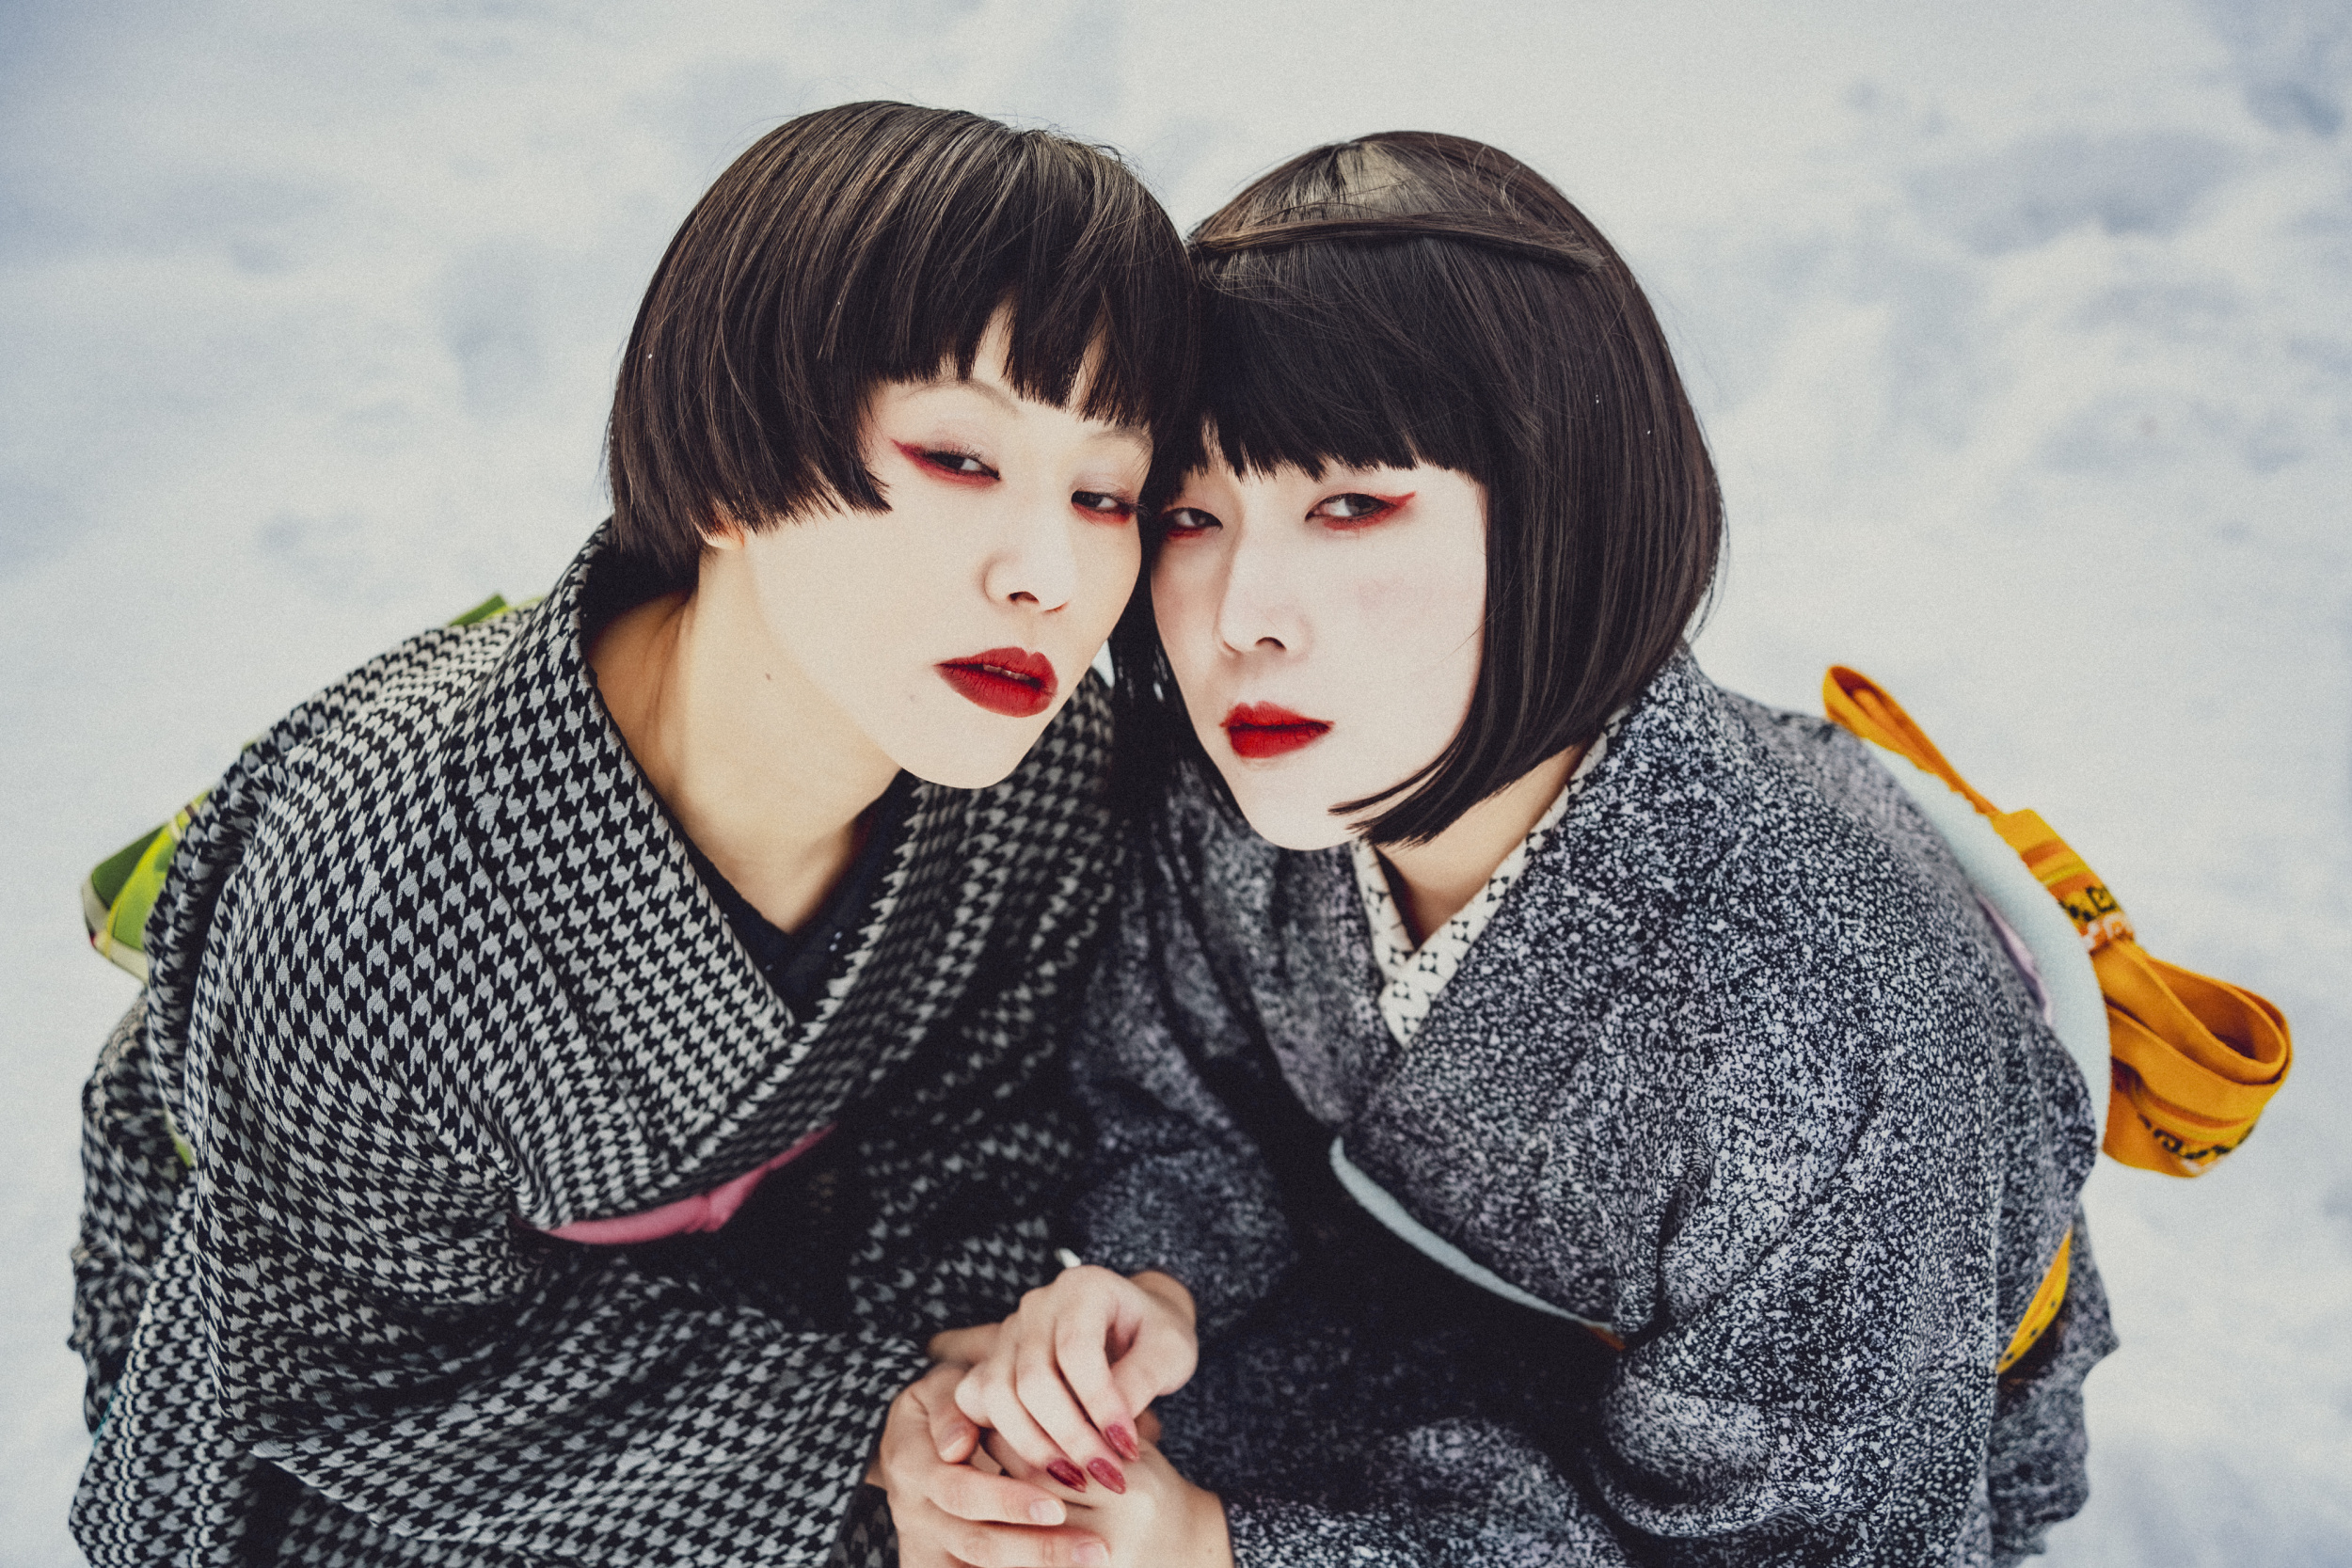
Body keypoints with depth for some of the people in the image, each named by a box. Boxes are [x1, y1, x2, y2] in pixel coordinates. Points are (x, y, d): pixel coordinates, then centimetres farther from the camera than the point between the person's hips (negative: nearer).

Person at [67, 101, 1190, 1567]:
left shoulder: (1053, 757, -23)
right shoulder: (374, 861, -35)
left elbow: (974, 1118, -7)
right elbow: (369, 1371, -22)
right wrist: (861, 1428, -28)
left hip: (772, 1287, 3)